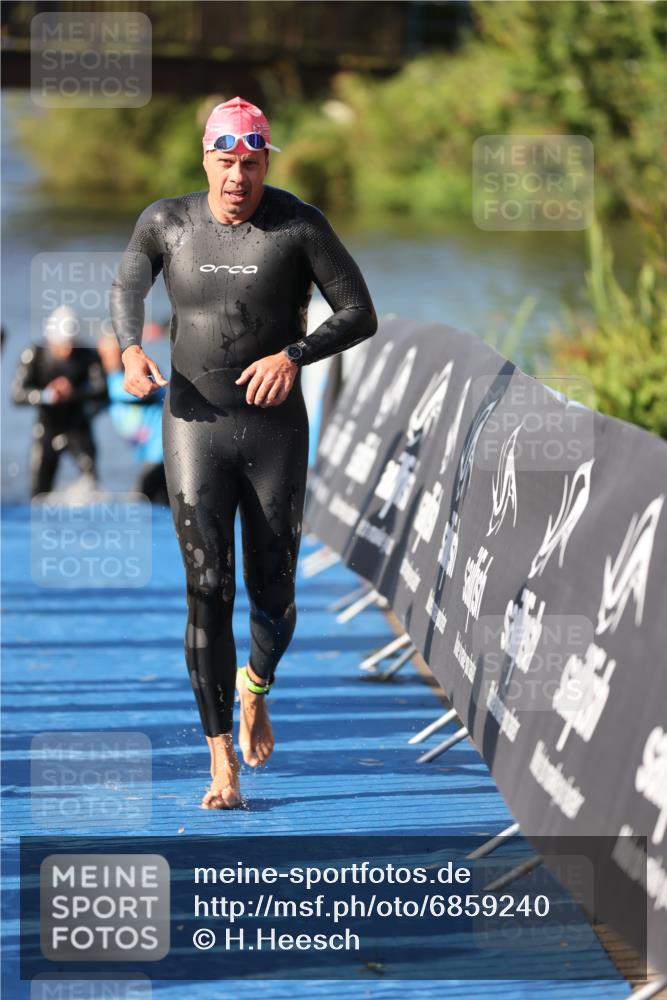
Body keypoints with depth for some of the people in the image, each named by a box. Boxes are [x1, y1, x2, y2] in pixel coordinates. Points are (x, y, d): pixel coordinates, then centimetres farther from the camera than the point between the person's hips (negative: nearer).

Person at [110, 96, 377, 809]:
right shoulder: (166, 222, 0)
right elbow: (127, 288, 18)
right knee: (208, 590, -10)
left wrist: (294, 355, -23)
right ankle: (222, 763, -7)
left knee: (272, 596, 6)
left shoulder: (299, 226, -8)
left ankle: (255, 688, 42)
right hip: (195, 429, 0)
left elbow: (361, 315, -6)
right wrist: (130, 350, -3)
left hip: (276, 432, 0)